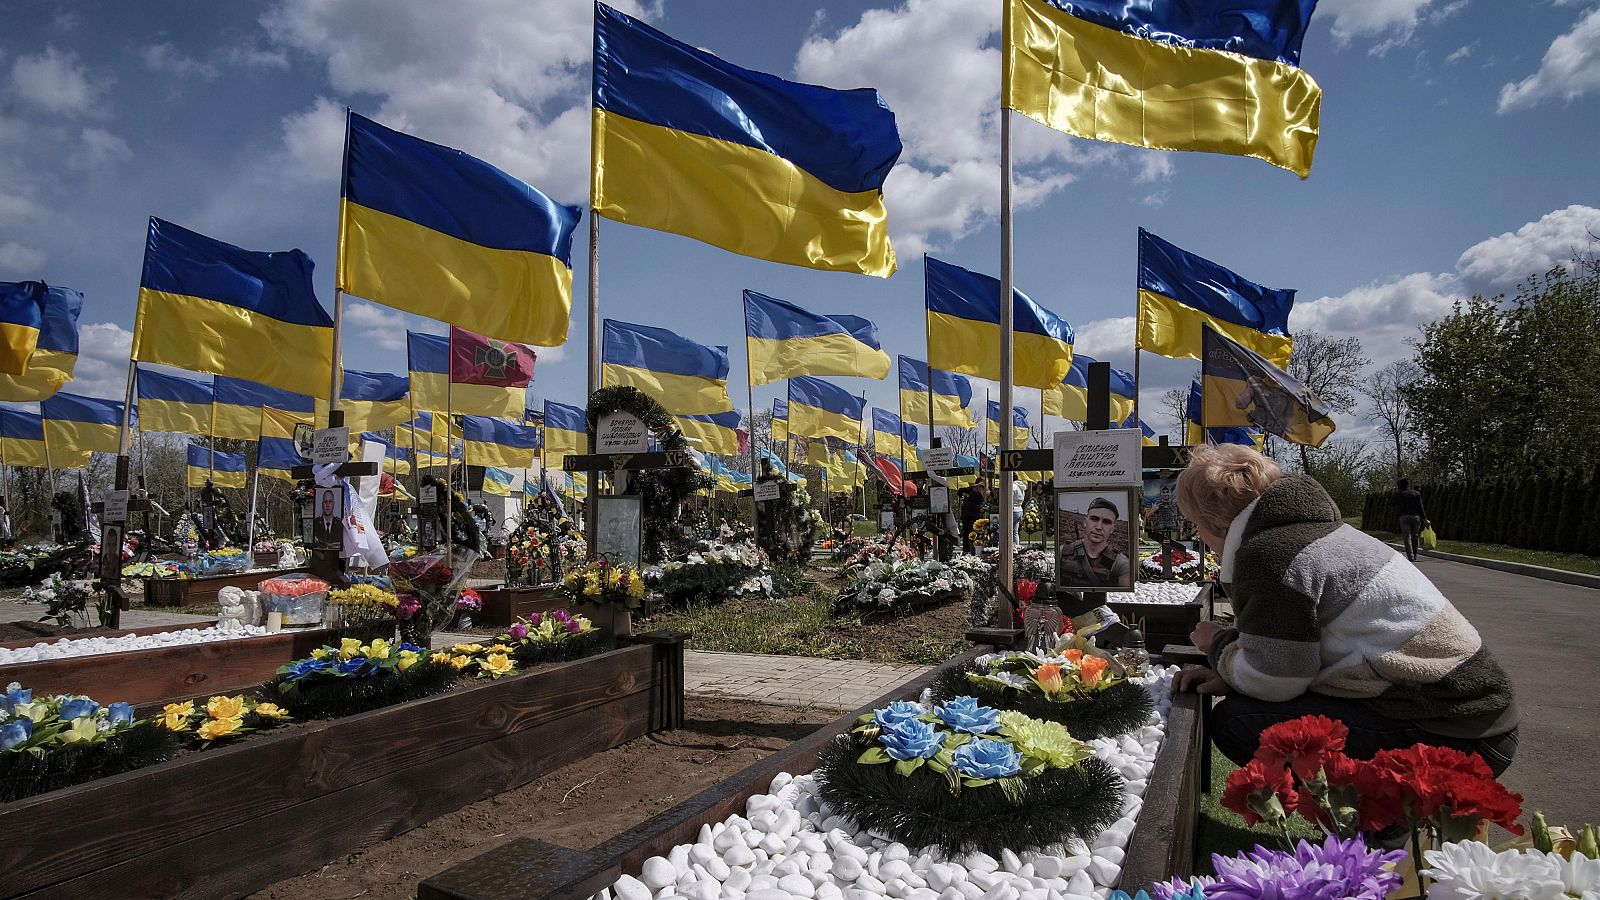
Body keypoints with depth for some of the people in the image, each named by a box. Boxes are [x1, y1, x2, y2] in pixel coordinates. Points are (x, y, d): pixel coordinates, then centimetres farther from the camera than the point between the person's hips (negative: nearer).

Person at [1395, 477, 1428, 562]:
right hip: (1416, 517, 3)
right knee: (1415, 536, 13)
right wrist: (1424, 519, 3)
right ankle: (1414, 556, 18)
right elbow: (1420, 507, 3)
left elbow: (1396, 506, 9)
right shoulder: (1417, 493, 9)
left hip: (1404, 517, -3)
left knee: (1407, 537, -2)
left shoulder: (1398, 494, 3)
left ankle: (1410, 557, -10)